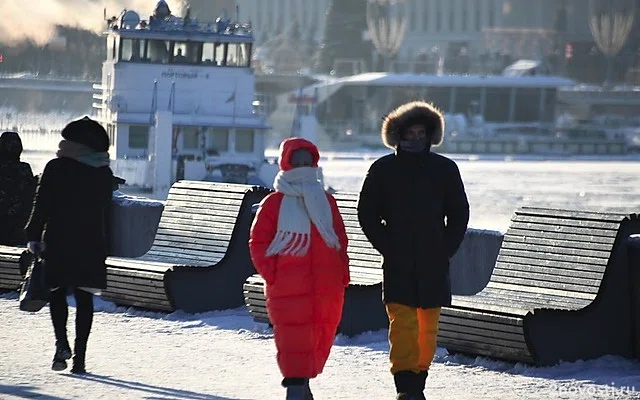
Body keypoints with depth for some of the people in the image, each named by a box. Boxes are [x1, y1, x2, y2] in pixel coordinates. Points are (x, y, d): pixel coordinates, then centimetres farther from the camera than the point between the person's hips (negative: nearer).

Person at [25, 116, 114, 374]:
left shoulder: (57, 168, -6)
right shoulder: (104, 173, 5)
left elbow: (42, 206, -7)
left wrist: (34, 237, -2)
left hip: (59, 240, -3)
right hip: (92, 244, 3)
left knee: (58, 292, 9)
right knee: (84, 299, 5)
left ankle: (62, 344, -13)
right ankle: (79, 356, 1)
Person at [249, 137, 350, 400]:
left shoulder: (326, 201, 14)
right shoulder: (274, 203, 2)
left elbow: (341, 239, 18)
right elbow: (258, 242, 1)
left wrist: (343, 272, 6)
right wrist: (271, 273, -11)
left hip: (327, 287, 4)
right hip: (288, 288, -4)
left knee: (322, 337, 9)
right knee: (293, 336, -10)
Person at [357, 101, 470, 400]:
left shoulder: (445, 169, 8)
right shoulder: (382, 169, 4)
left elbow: (459, 213, 13)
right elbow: (367, 212, 7)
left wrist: (446, 249, 2)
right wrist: (386, 247, -3)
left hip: (433, 263, 2)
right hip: (397, 263, -2)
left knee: (428, 326, 4)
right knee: (402, 322, -13)